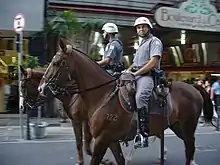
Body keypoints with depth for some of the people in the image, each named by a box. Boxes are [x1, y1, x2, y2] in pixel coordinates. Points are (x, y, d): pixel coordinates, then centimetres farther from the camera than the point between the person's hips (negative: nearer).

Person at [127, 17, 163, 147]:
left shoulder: (154, 41, 3)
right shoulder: (141, 44, 30)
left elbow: (153, 62, -11)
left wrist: (136, 73, -14)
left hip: (148, 75, -10)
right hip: (136, 75, 10)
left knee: (140, 97, -35)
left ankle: (144, 134, -35)